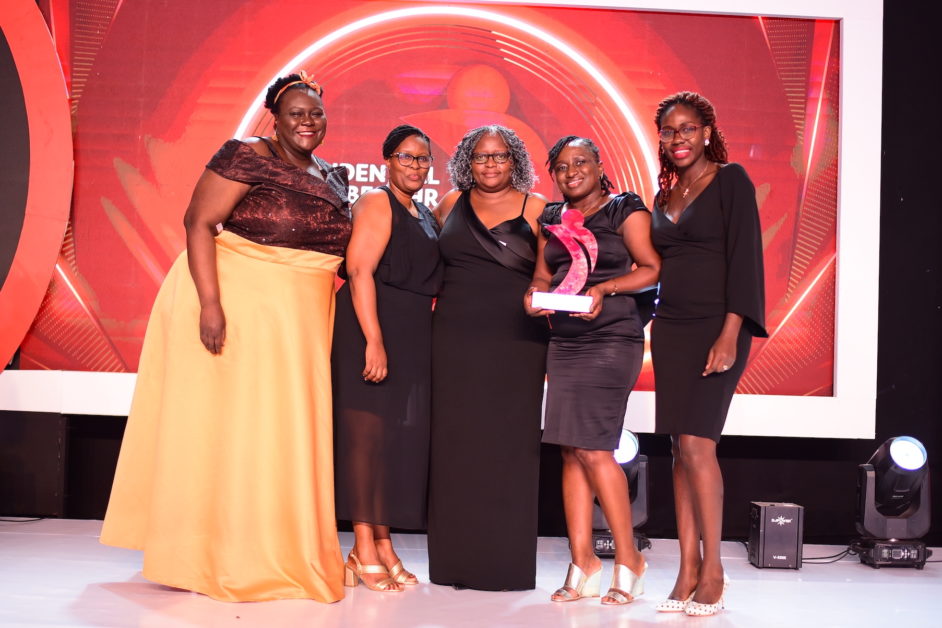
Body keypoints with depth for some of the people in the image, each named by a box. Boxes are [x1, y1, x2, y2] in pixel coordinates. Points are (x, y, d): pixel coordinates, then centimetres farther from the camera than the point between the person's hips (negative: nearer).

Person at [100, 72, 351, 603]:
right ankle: (211, 557, 9)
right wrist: (210, 303, -23)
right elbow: (198, 222, -15)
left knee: (285, 433, 8)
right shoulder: (247, 158, -8)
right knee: (223, 424, -1)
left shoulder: (334, 180, 12)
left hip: (300, 322, 7)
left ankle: (273, 554, 18)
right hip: (236, 305, -6)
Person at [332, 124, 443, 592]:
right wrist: (373, 339, -24)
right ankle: (364, 551, -3)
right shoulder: (377, 203, -5)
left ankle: (382, 545, 14)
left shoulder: (425, 216, 21)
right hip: (372, 329, -8)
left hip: (413, 337, 8)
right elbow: (360, 272, -15)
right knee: (367, 428, -7)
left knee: (400, 435, 7)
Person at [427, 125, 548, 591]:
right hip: (455, 340, 2)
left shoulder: (536, 208, 5)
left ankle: (505, 562, 6)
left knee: (508, 445, -1)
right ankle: (458, 561, 10)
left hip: (515, 342, -2)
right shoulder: (451, 204, 12)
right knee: (457, 444, 2)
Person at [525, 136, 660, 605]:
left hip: (612, 339, -6)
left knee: (592, 448, -12)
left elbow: (652, 269, -5)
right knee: (570, 451, 2)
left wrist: (605, 288, -17)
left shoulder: (625, 209, 0)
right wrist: (536, 295, -4)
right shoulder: (552, 219, 17)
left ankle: (628, 559, 2)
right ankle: (581, 566, 7)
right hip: (564, 342, 6)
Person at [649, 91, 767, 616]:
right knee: (681, 448, 4)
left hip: (716, 329, -6)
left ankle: (713, 571, -3)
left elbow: (744, 257, -11)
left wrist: (730, 334, -18)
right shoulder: (665, 194, 16)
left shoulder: (730, 180, -4)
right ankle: (689, 571, 8)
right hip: (670, 329, 7)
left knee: (696, 441, -13)